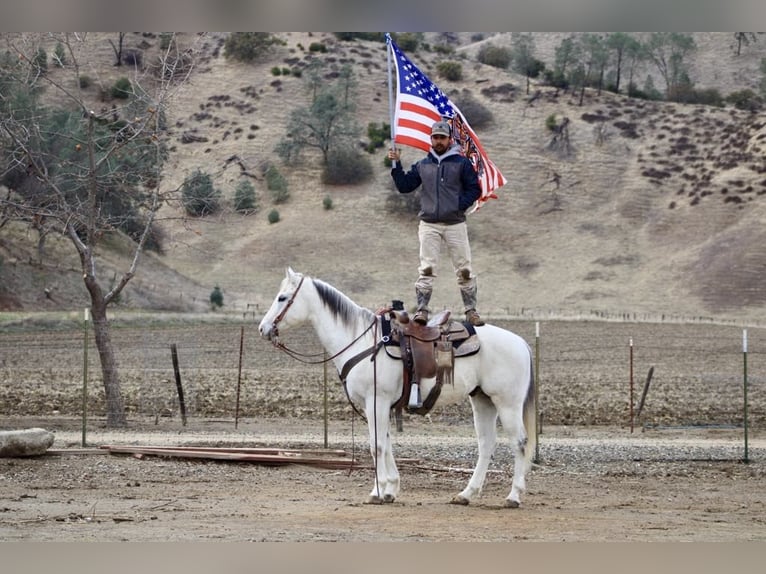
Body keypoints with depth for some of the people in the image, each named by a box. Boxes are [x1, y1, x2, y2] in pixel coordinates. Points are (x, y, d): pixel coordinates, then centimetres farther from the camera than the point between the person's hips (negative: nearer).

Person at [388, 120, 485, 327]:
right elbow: (404, 186, 12)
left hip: (455, 224, -1)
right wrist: (396, 164, 4)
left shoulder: (461, 163, 4)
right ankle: (422, 310, -7)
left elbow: (474, 189, 3)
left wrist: (460, 204, -11)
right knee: (426, 268, -6)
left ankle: (471, 310, 7)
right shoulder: (422, 166, 12)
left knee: (464, 269, 0)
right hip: (429, 225, 1)